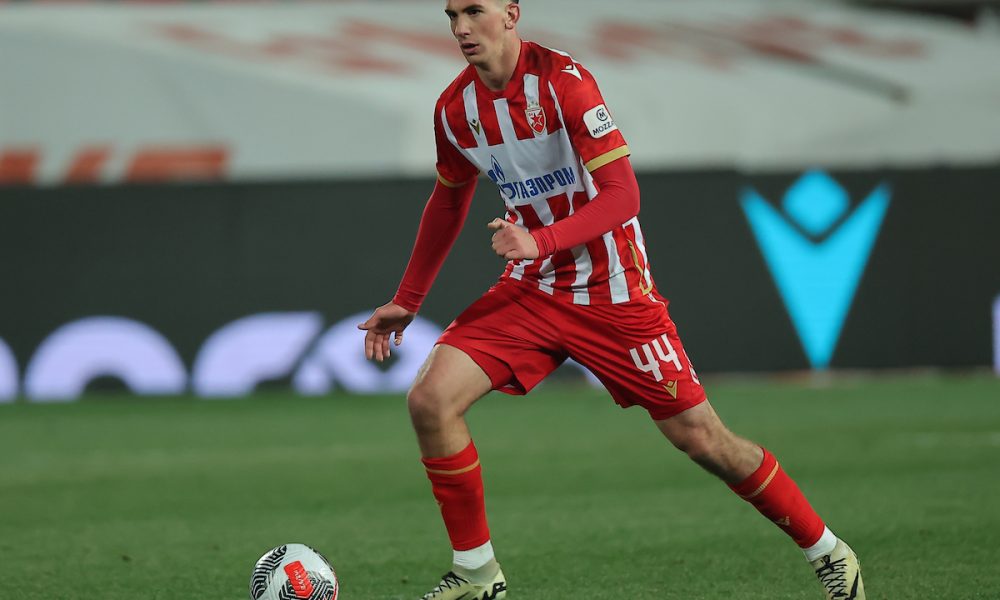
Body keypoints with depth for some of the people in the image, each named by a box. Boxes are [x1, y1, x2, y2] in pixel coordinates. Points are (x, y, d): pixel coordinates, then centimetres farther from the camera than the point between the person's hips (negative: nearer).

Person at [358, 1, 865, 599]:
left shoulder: (563, 79, -19)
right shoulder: (455, 108, -1)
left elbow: (623, 195, -23)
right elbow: (448, 202, 18)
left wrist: (541, 241, -37)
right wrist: (407, 301, 19)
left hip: (613, 292, -5)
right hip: (531, 289, 5)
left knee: (699, 434, -3)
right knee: (430, 399, -14)